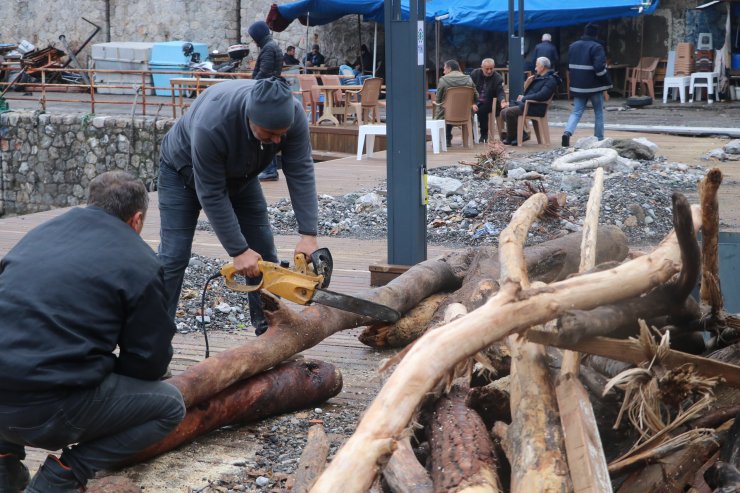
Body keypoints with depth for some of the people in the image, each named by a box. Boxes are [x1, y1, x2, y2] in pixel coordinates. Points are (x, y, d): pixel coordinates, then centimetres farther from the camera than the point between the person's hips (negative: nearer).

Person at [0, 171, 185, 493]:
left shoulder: (43, 230, 19)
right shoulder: (140, 265, 2)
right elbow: (149, 363, 5)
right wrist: (106, 367, 27)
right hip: (47, 408, -6)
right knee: (169, 406, 14)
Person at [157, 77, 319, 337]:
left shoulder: (292, 114, -32)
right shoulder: (211, 124, -45)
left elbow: (301, 174, -26)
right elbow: (211, 195, -35)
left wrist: (308, 235, -33)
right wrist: (238, 251, -31)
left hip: (239, 174, 5)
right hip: (185, 173, -5)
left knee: (264, 254, 0)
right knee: (173, 256, -12)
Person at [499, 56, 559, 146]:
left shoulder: (550, 80, -10)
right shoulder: (538, 77, 21)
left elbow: (541, 95, -23)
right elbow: (526, 90, 29)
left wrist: (524, 98, -17)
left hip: (535, 107, -10)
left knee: (509, 112, -25)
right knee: (504, 112, -3)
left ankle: (510, 138, -9)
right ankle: (522, 134, -1)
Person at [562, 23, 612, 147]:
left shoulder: (573, 46, 10)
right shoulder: (596, 47, -13)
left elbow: (569, 67, 18)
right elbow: (599, 68, -21)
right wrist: (608, 84, -11)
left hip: (577, 86, 5)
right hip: (594, 86, -5)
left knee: (576, 112, 6)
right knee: (599, 113, 9)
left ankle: (567, 132, -18)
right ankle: (599, 139, 12)